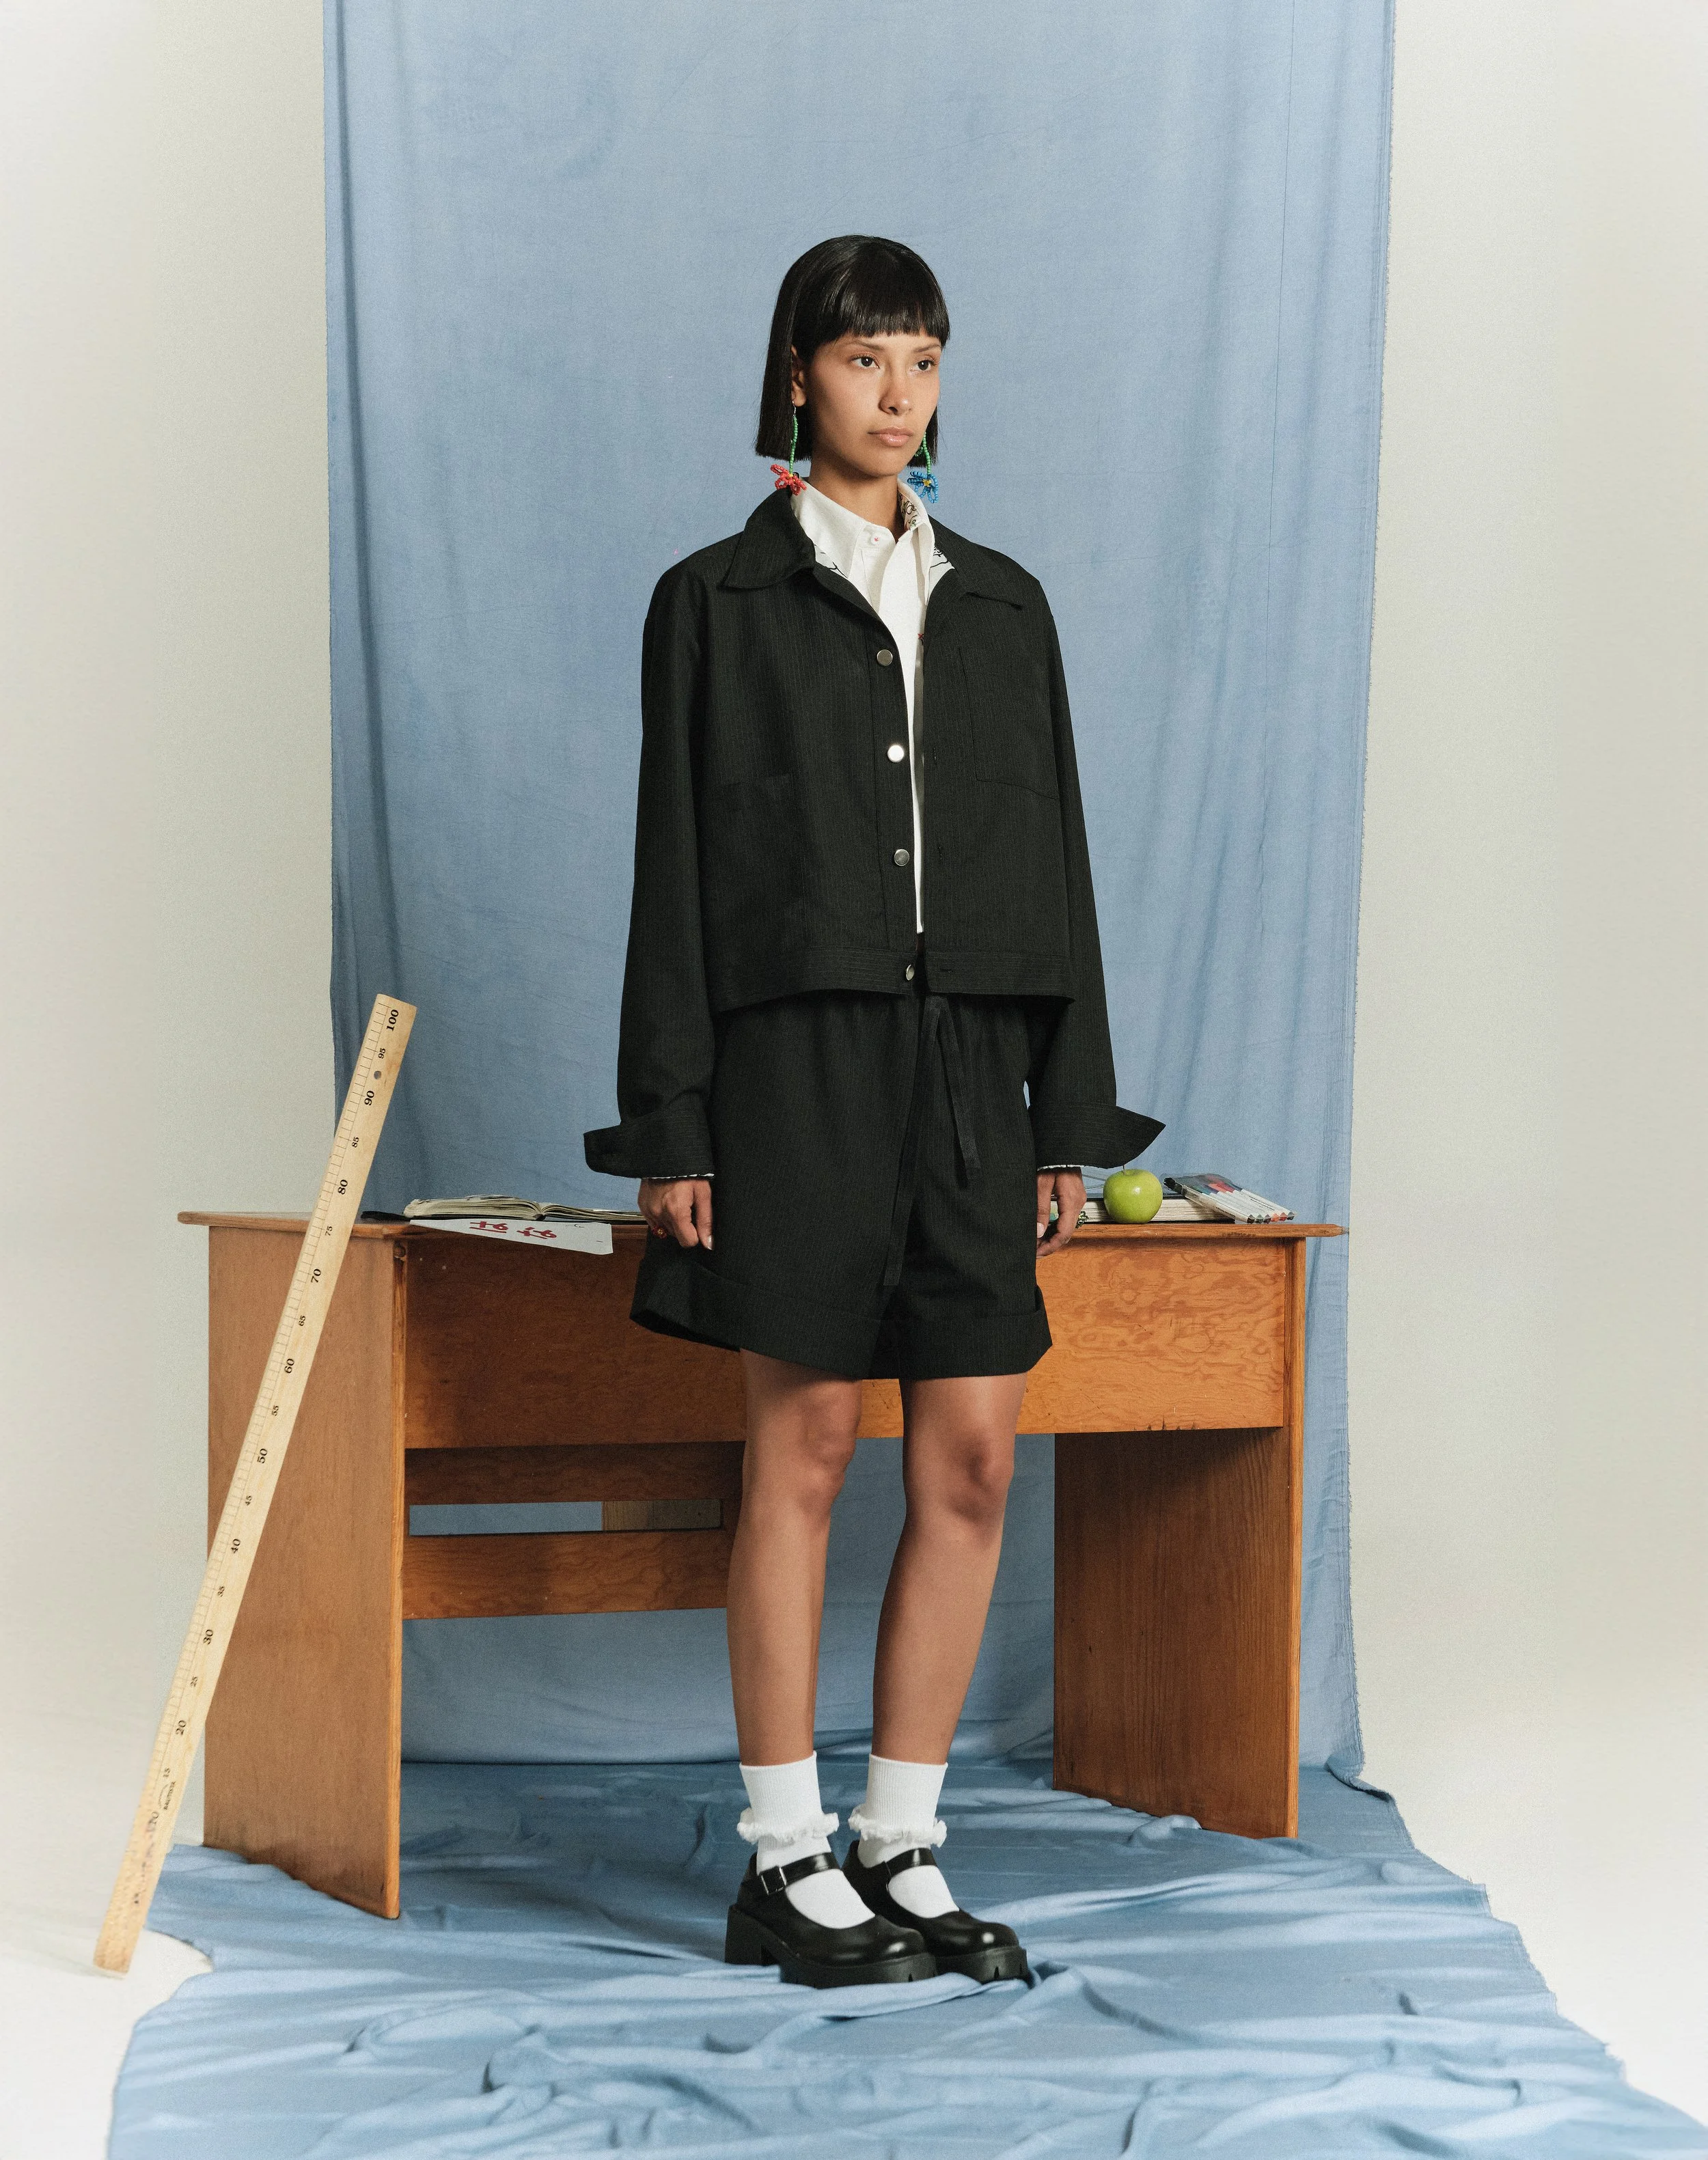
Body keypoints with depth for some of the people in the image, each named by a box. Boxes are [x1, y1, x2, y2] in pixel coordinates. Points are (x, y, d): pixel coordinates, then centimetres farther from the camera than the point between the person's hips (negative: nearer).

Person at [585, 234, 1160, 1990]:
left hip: (968, 1060, 4)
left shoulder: (998, 607, 14)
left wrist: (1071, 1115, 8)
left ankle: (900, 1847, 12)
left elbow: (1054, 858, 13)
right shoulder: (720, 600, 3)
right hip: (798, 1054, -4)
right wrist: (668, 1129, -7)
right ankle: (784, 1865, 7)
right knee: (804, 1451, -2)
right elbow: (674, 867, -1)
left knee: (972, 1460, 1)